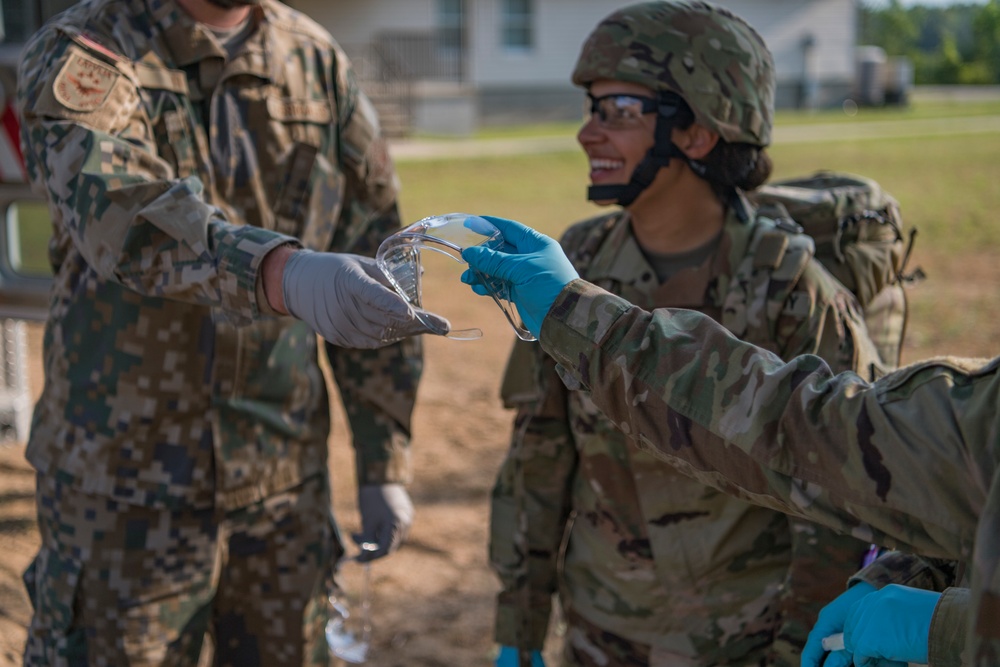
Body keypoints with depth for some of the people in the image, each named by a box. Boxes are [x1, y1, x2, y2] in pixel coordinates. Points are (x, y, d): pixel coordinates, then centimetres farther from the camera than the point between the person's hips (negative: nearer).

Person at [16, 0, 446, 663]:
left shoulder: (321, 64, 4)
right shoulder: (79, 54, -9)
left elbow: (373, 266, 6)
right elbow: (118, 210, -31)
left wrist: (384, 465, 4)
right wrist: (285, 274, -49)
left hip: (284, 478, 4)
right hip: (126, 478, -4)